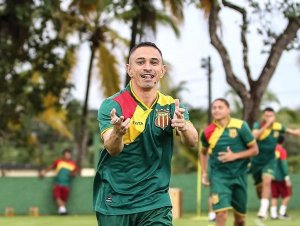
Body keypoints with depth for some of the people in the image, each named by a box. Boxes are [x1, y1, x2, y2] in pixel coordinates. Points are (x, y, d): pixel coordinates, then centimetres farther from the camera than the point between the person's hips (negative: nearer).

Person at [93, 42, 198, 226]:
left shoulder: (171, 106, 1)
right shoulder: (112, 105, -9)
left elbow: (192, 141, -16)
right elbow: (112, 149, -24)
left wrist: (183, 127, -39)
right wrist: (117, 133, -47)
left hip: (156, 202, 2)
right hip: (115, 203, -2)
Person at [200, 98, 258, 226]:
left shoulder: (240, 126, -8)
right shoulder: (208, 132, -2)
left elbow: (254, 150, -4)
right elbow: (203, 152, 17)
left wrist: (234, 156, -17)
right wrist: (204, 174, 8)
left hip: (239, 175, 1)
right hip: (219, 176, -1)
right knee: (221, 213, -18)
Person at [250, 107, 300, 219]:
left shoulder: (278, 126, -8)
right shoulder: (258, 125, -17)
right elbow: (254, 136, -39)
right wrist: (266, 125, -44)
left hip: (269, 160, 0)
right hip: (256, 160, 0)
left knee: (267, 182, -22)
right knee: (259, 186, 12)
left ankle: (263, 209, -24)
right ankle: (264, 206, 37)